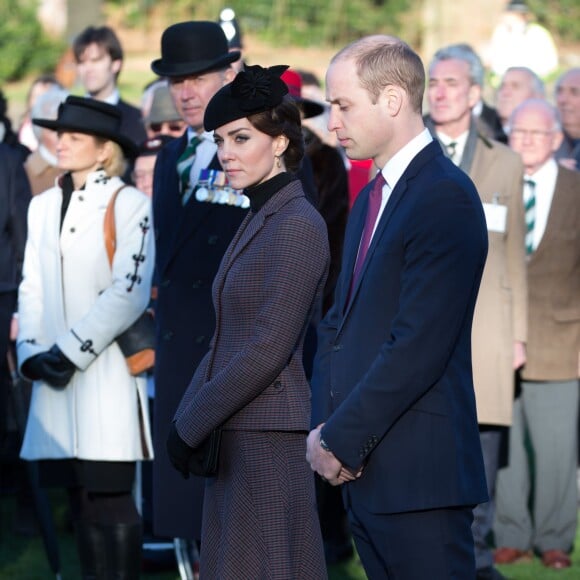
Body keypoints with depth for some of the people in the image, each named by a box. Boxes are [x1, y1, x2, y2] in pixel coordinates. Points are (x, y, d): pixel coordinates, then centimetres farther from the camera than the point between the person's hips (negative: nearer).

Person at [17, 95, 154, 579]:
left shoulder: (129, 204, -4)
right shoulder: (43, 206, 16)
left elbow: (130, 290, -11)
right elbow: (31, 285, 16)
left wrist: (71, 352, -12)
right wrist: (32, 352, 1)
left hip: (107, 371, -6)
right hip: (57, 375, 6)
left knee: (111, 496, -6)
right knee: (79, 497, 7)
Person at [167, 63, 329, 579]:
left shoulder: (297, 225, -13)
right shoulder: (259, 219, 16)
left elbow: (268, 351, -18)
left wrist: (191, 426, -12)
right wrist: (186, 417, 8)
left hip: (269, 438, -9)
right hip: (236, 440, 9)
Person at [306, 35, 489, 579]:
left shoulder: (445, 197, -13)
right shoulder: (370, 199, 18)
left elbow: (420, 345, -19)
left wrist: (342, 439, -14)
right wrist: (326, 427, 3)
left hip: (418, 472, -9)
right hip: (364, 472, 9)